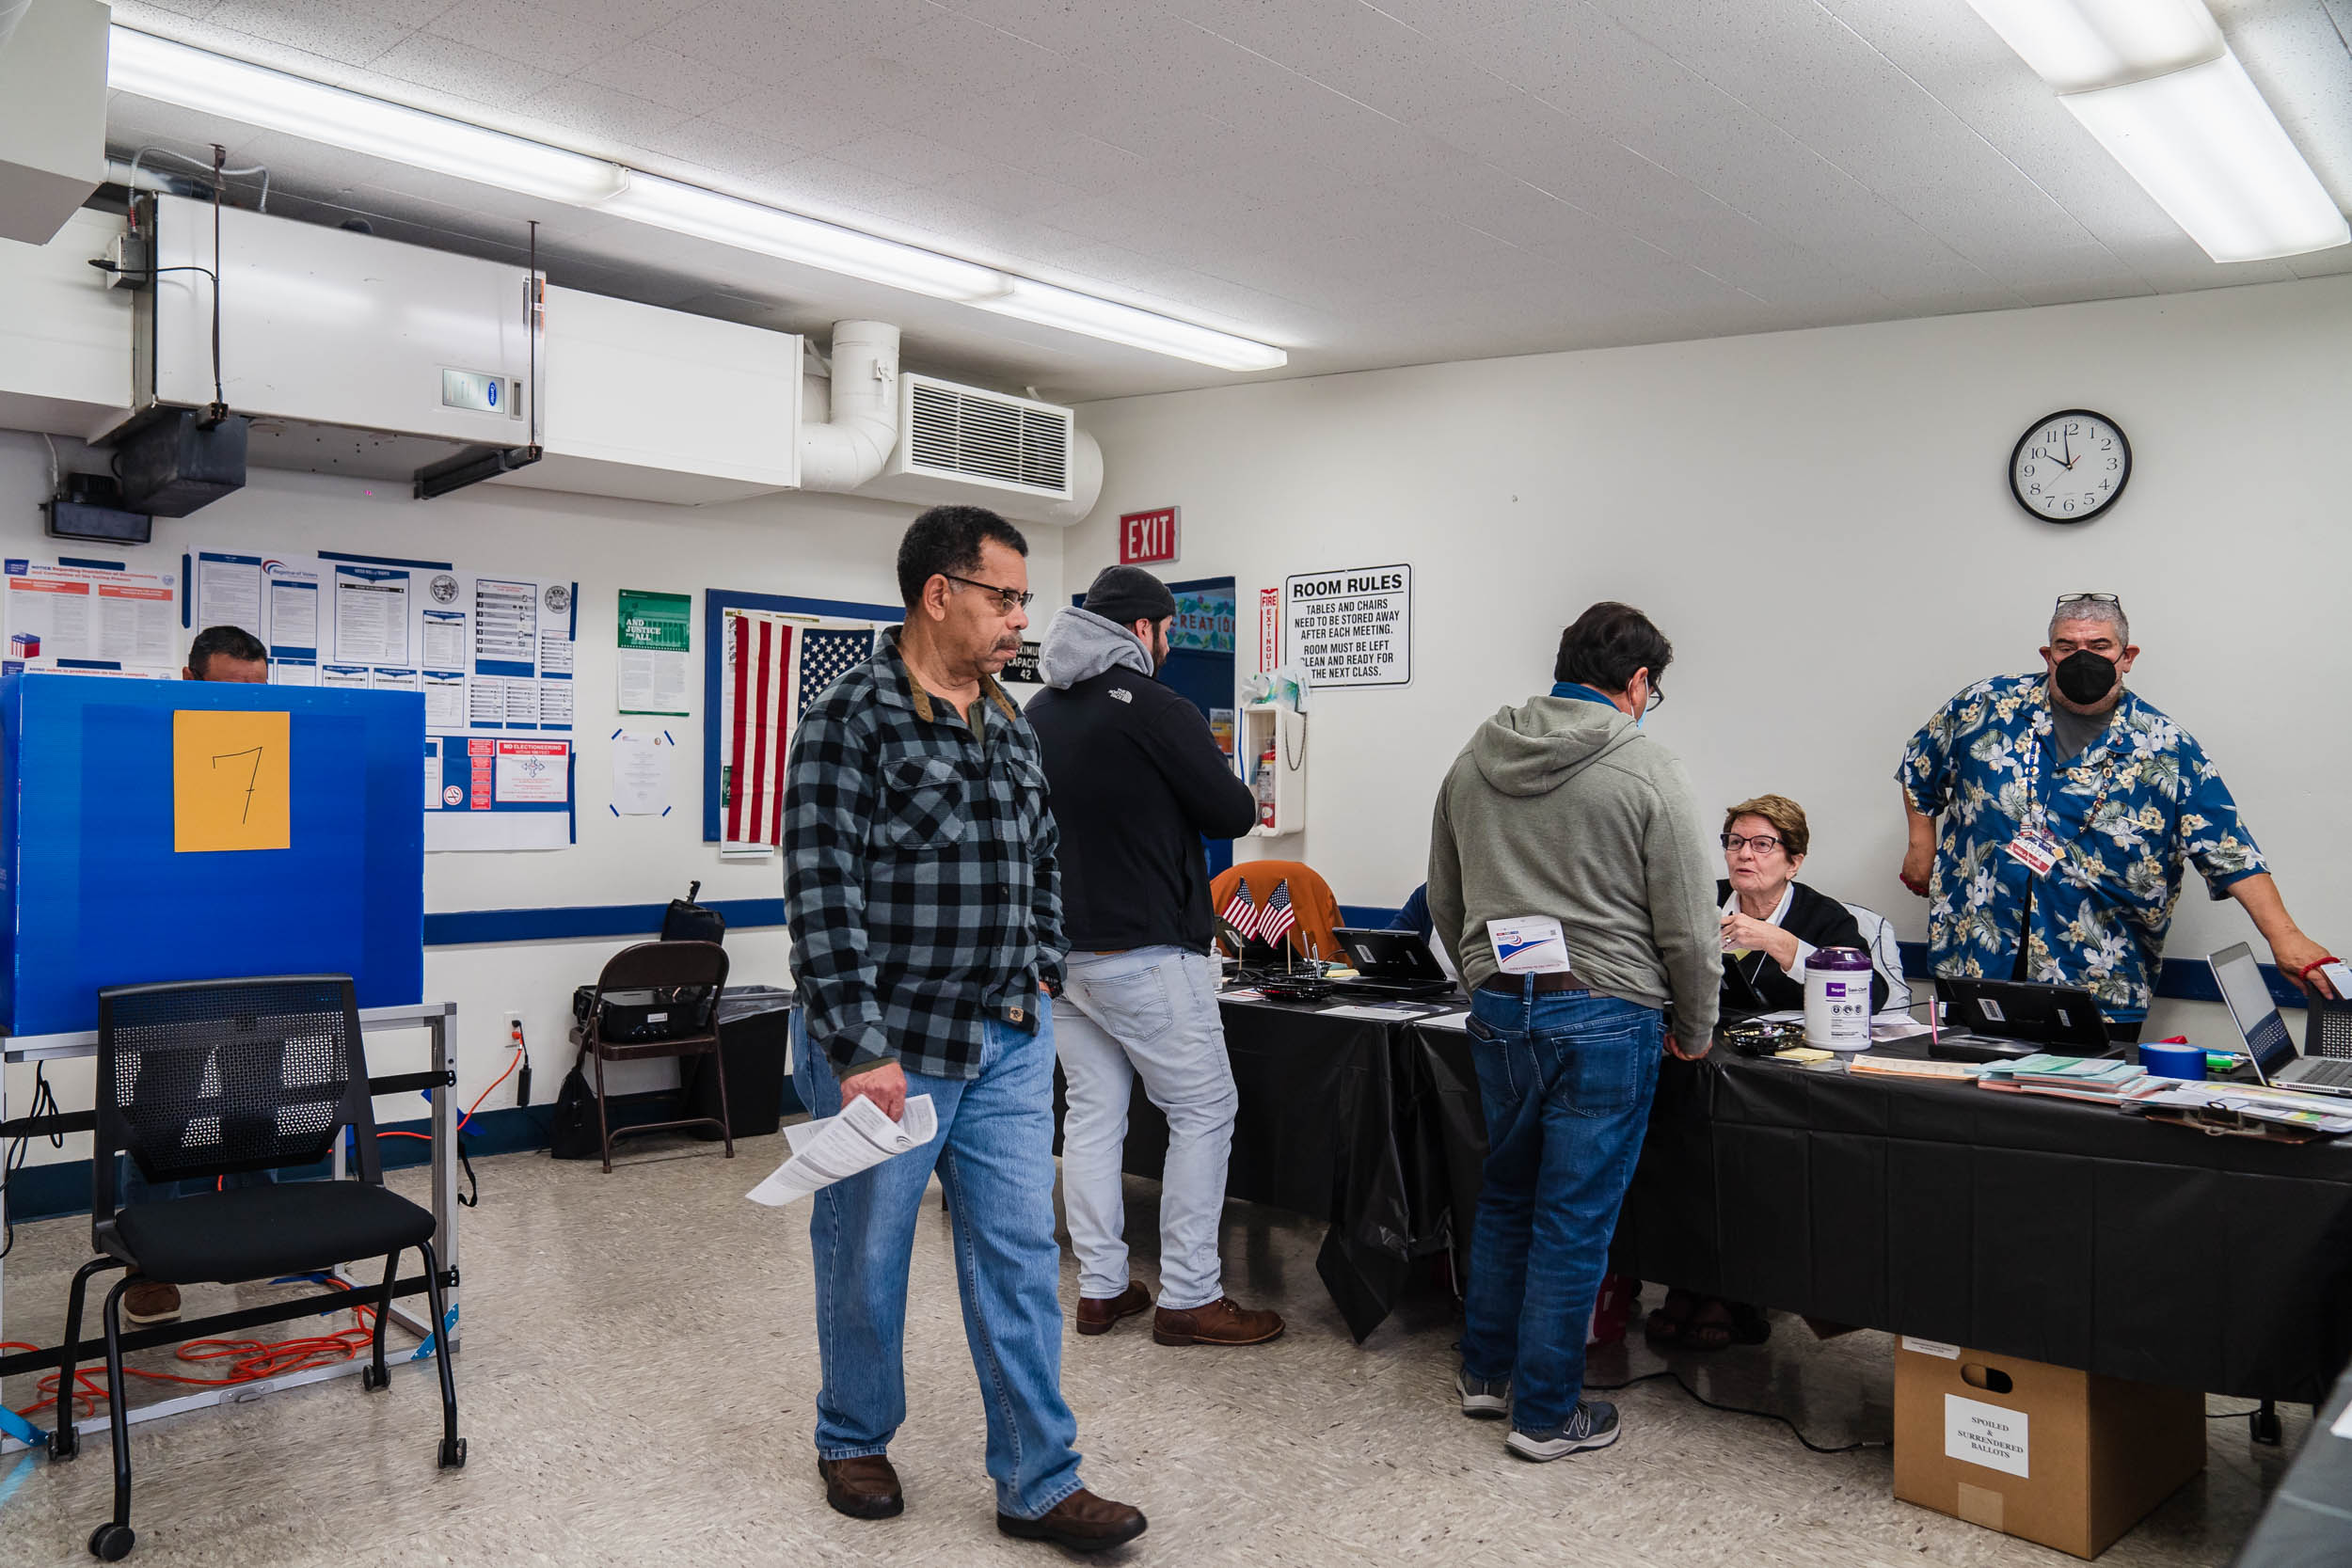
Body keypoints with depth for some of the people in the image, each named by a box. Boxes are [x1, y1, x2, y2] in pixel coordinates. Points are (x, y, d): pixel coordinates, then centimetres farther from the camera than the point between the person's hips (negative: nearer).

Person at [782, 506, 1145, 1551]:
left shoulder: (1009, 727, 10)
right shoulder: (851, 720, -12)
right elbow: (825, 898, -17)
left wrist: (1039, 974, 12)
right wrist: (861, 1050, -21)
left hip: (1008, 1043, 6)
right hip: (888, 1045, -6)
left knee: (1021, 1257, 7)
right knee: (866, 1254, 12)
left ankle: (1037, 1483, 18)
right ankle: (854, 1442, 35)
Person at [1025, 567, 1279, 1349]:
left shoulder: (1038, 713, 9)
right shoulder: (1157, 710, -14)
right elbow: (1234, 813, -10)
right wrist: (1206, 784, 12)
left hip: (1060, 951, 8)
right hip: (1143, 954, -8)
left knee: (1092, 1112, 12)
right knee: (1204, 1111, 2)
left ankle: (1100, 1286, 18)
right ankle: (1188, 1298, 5)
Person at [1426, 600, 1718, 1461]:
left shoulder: (1472, 760, 6)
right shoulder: (1647, 769, -9)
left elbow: (1444, 904, 13)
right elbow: (1688, 924, -7)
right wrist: (1695, 1029, 7)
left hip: (1497, 1008, 5)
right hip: (1605, 1014, -5)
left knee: (1505, 1195, 21)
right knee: (1574, 1218, 5)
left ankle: (1485, 1371, 33)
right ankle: (1546, 1412, 17)